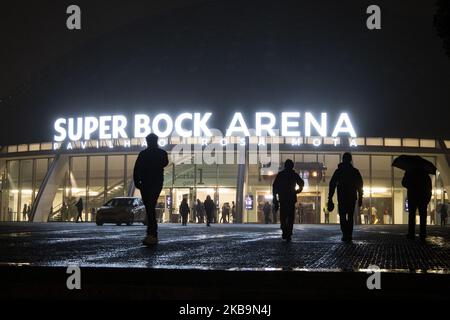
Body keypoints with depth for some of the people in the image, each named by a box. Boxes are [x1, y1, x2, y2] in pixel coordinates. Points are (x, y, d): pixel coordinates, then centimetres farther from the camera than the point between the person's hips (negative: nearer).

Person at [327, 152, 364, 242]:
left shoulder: (338, 171, 1)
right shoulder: (355, 171, 3)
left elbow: (332, 185, -2)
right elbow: (360, 185, 2)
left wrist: (330, 199, 0)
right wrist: (360, 198, 6)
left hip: (342, 197, -1)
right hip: (352, 197, 1)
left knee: (342, 216, 3)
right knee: (350, 216, 12)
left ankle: (345, 234, -15)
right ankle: (349, 235, 7)